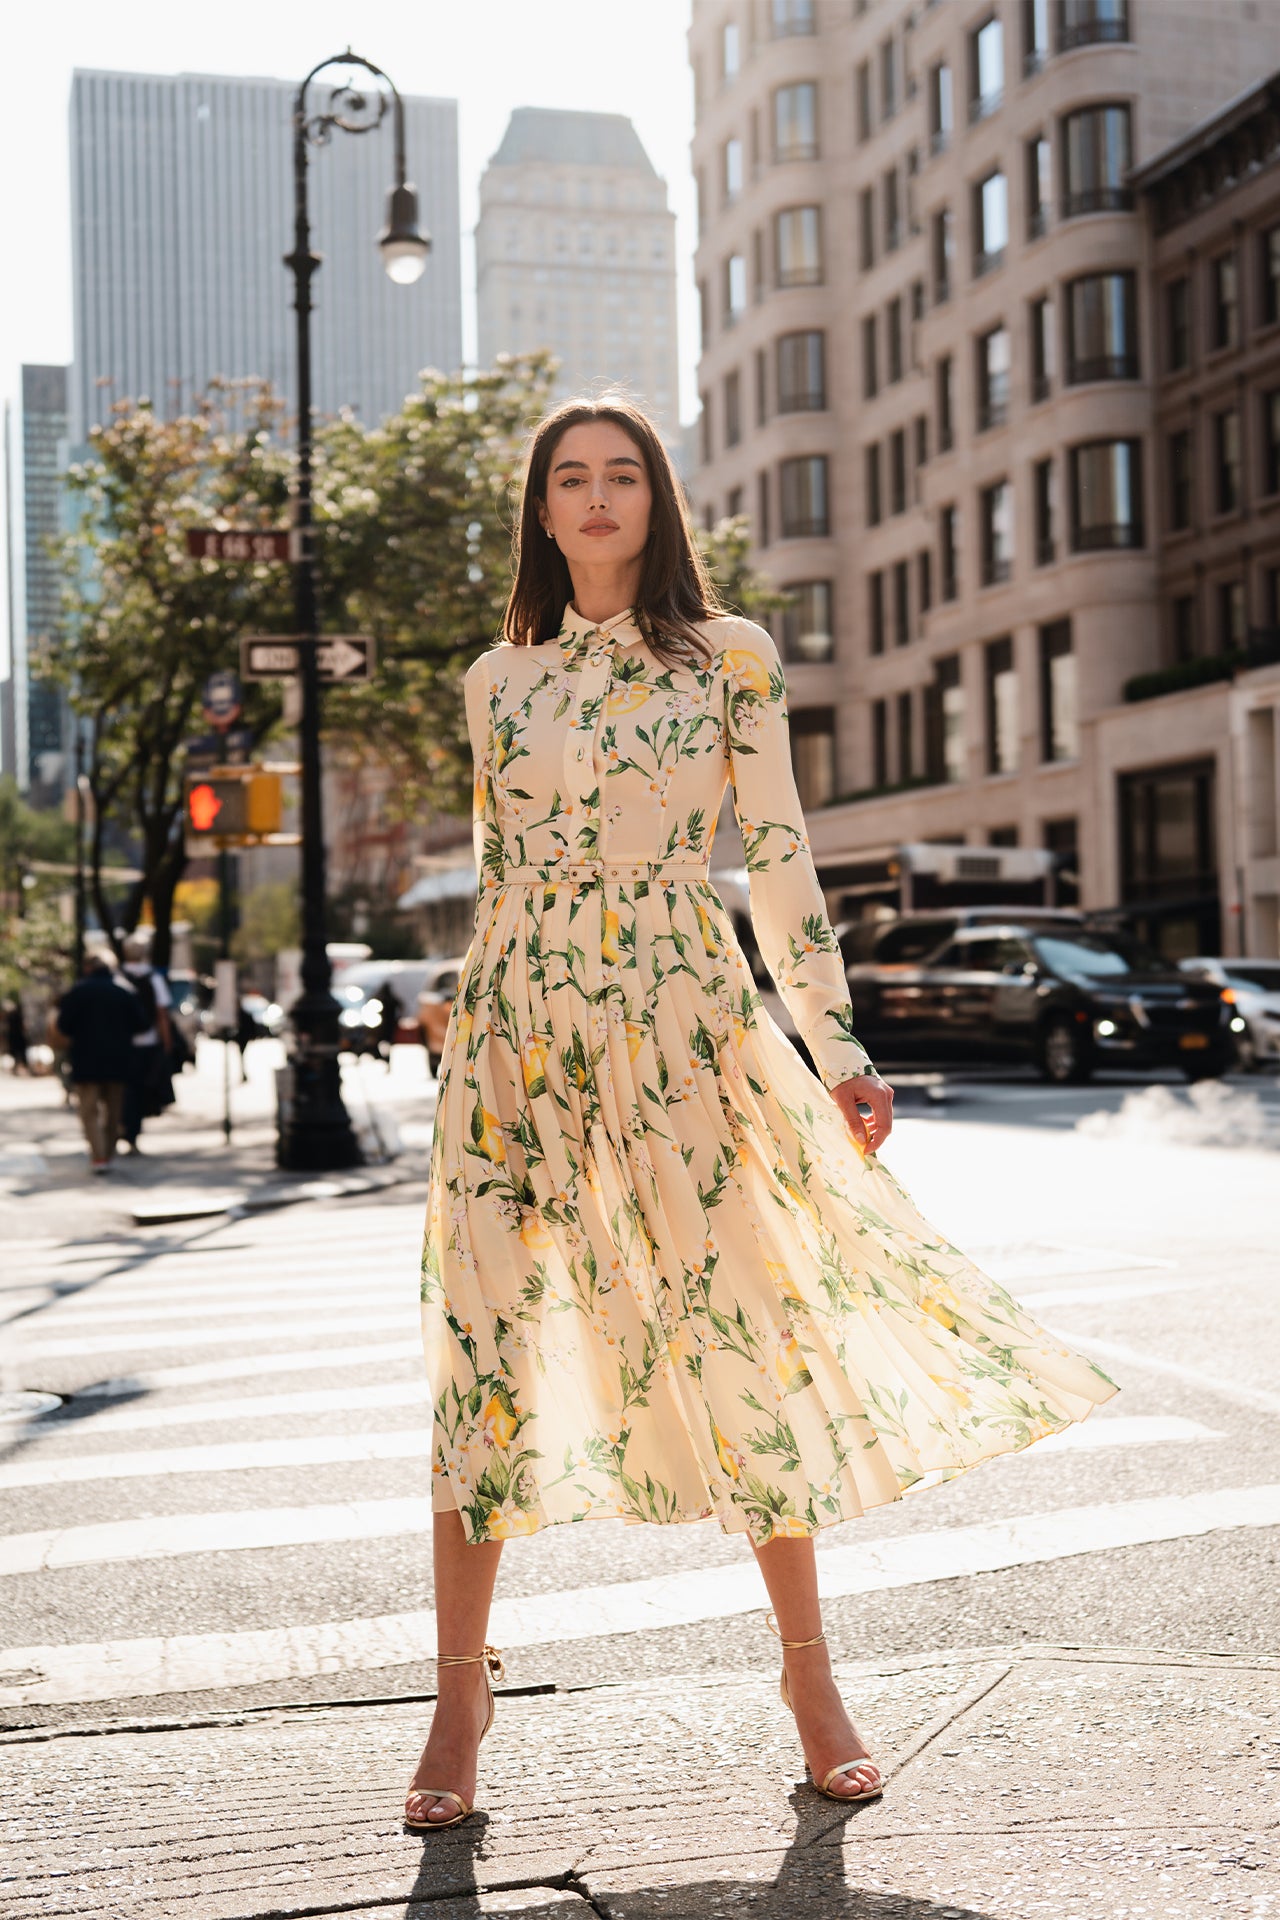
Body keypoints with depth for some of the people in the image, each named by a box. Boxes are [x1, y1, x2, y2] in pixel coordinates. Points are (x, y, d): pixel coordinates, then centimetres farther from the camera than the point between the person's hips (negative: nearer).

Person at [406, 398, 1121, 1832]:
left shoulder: (729, 659, 5)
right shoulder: (497, 680, 12)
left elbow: (778, 855, 3)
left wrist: (835, 1043, -2)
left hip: (679, 1023, -2)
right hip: (517, 1030, 2)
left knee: (744, 1334, -1)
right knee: (485, 1349, -1)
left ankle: (809, 1676, 15)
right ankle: (460, 1697, 11)